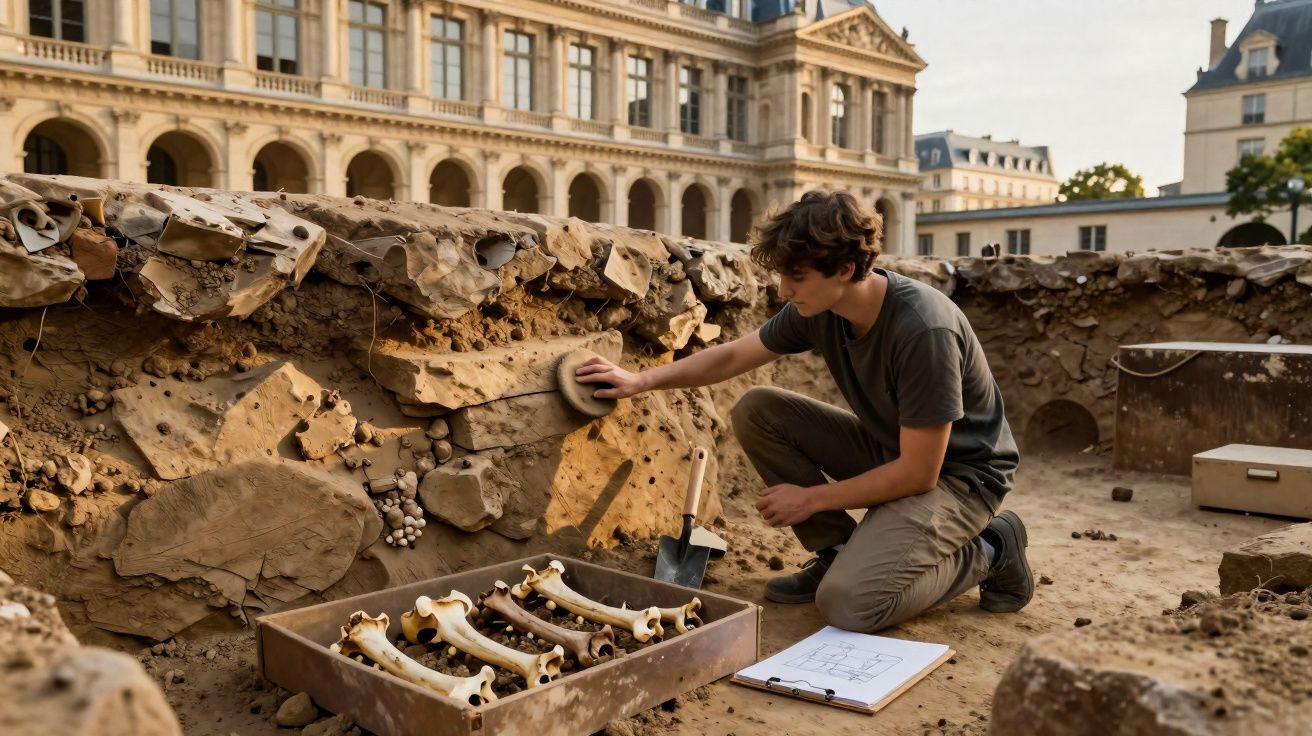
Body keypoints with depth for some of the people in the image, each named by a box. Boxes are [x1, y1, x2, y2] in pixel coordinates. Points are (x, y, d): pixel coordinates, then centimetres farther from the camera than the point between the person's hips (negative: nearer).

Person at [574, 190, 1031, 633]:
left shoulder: (924, 331, -32)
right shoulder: (818, 308, -11)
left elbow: (918, 472, -26)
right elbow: (731, 357, 5)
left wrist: (812, 499, -17)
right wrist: (642, 381, -3)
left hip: (956, 472, -7)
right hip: (888, 448, 7)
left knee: (847, 602, -27)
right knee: (757, 411, -7)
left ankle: (987, 552, -1)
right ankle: (838, 551, 3)